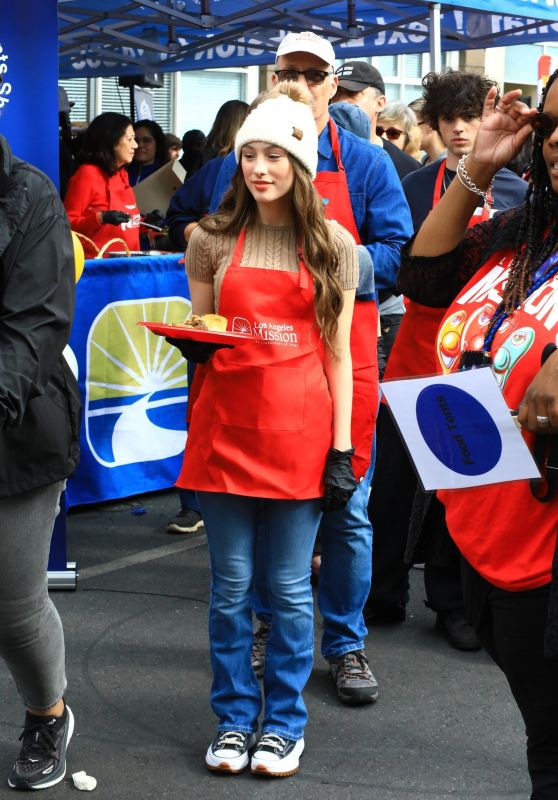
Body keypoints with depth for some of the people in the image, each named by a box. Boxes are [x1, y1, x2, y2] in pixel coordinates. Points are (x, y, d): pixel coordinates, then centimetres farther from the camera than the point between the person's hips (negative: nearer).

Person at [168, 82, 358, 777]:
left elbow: (338, 354, 4)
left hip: (300, 432, -1)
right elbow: (197, 337, 13)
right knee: (231, 585, 8)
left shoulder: (333, 245, 4)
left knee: (289, 587, 6)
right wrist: (191, 346, -11)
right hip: (226, 427, 1)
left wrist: (342, 447, -1)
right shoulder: (213, 240, 5)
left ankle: (283, 724, 21)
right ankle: (233, 719, 23)